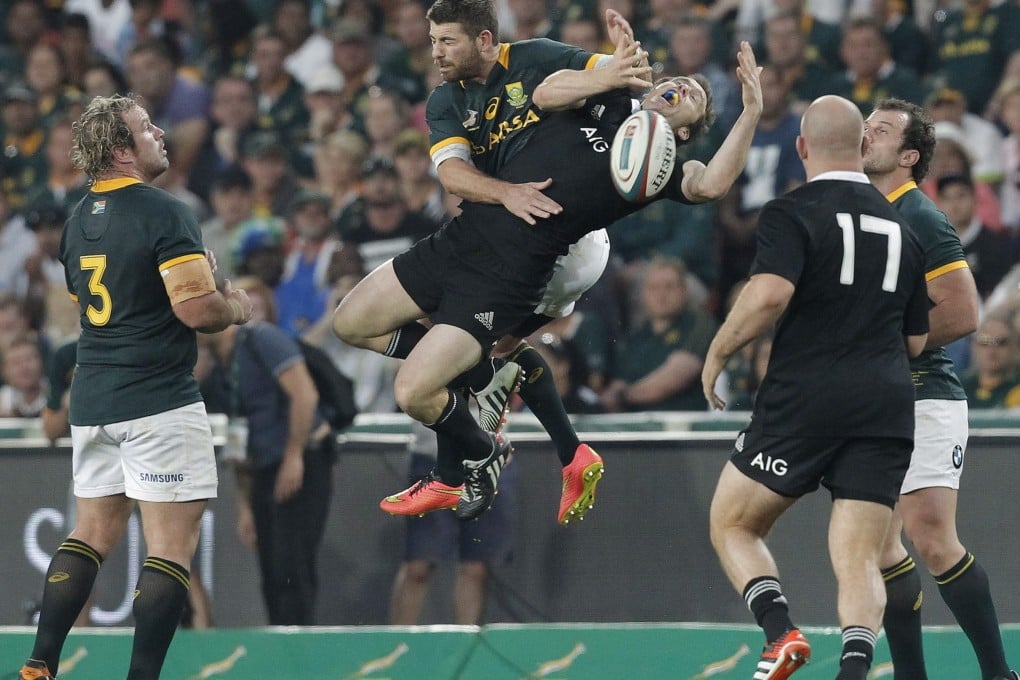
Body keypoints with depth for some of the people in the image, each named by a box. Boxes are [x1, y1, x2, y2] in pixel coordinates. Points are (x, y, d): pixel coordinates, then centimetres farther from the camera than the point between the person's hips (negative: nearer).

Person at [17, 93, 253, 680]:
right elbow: (197, 308, -21)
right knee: (174, 541, -4)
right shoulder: (164, 213, -14)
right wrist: (238, 307, 1)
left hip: (92, 400, 8)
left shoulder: (80, 219, 12)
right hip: (159, 401, -8)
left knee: (93, 533, 15)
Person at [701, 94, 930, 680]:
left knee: (732, 525, 12)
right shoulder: (902, 229, 15)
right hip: (888, 407, 4)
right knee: (859, 562, 1)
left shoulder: (791, 215, -3)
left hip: (805, 399, -4)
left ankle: (781, 632, -9)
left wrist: (718, 354, -6)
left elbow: (770, 294, -20)